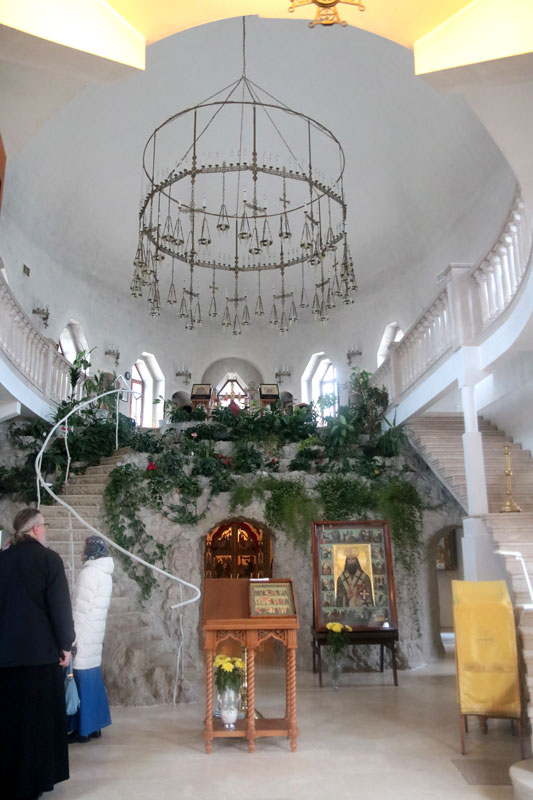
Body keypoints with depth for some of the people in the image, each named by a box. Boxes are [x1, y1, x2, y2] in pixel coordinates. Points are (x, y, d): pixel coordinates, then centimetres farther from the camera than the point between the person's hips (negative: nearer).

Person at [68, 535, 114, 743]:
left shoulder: (89, 573, -15)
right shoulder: (105, 574, 12)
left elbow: (81, 609, -17)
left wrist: (72, 638, -15)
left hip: (84, 636, -8)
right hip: (94, 635, 9)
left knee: (82, 681, -1)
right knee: (92, 680, 13)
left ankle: (83, 730, 6)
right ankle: (94, 726, 20)